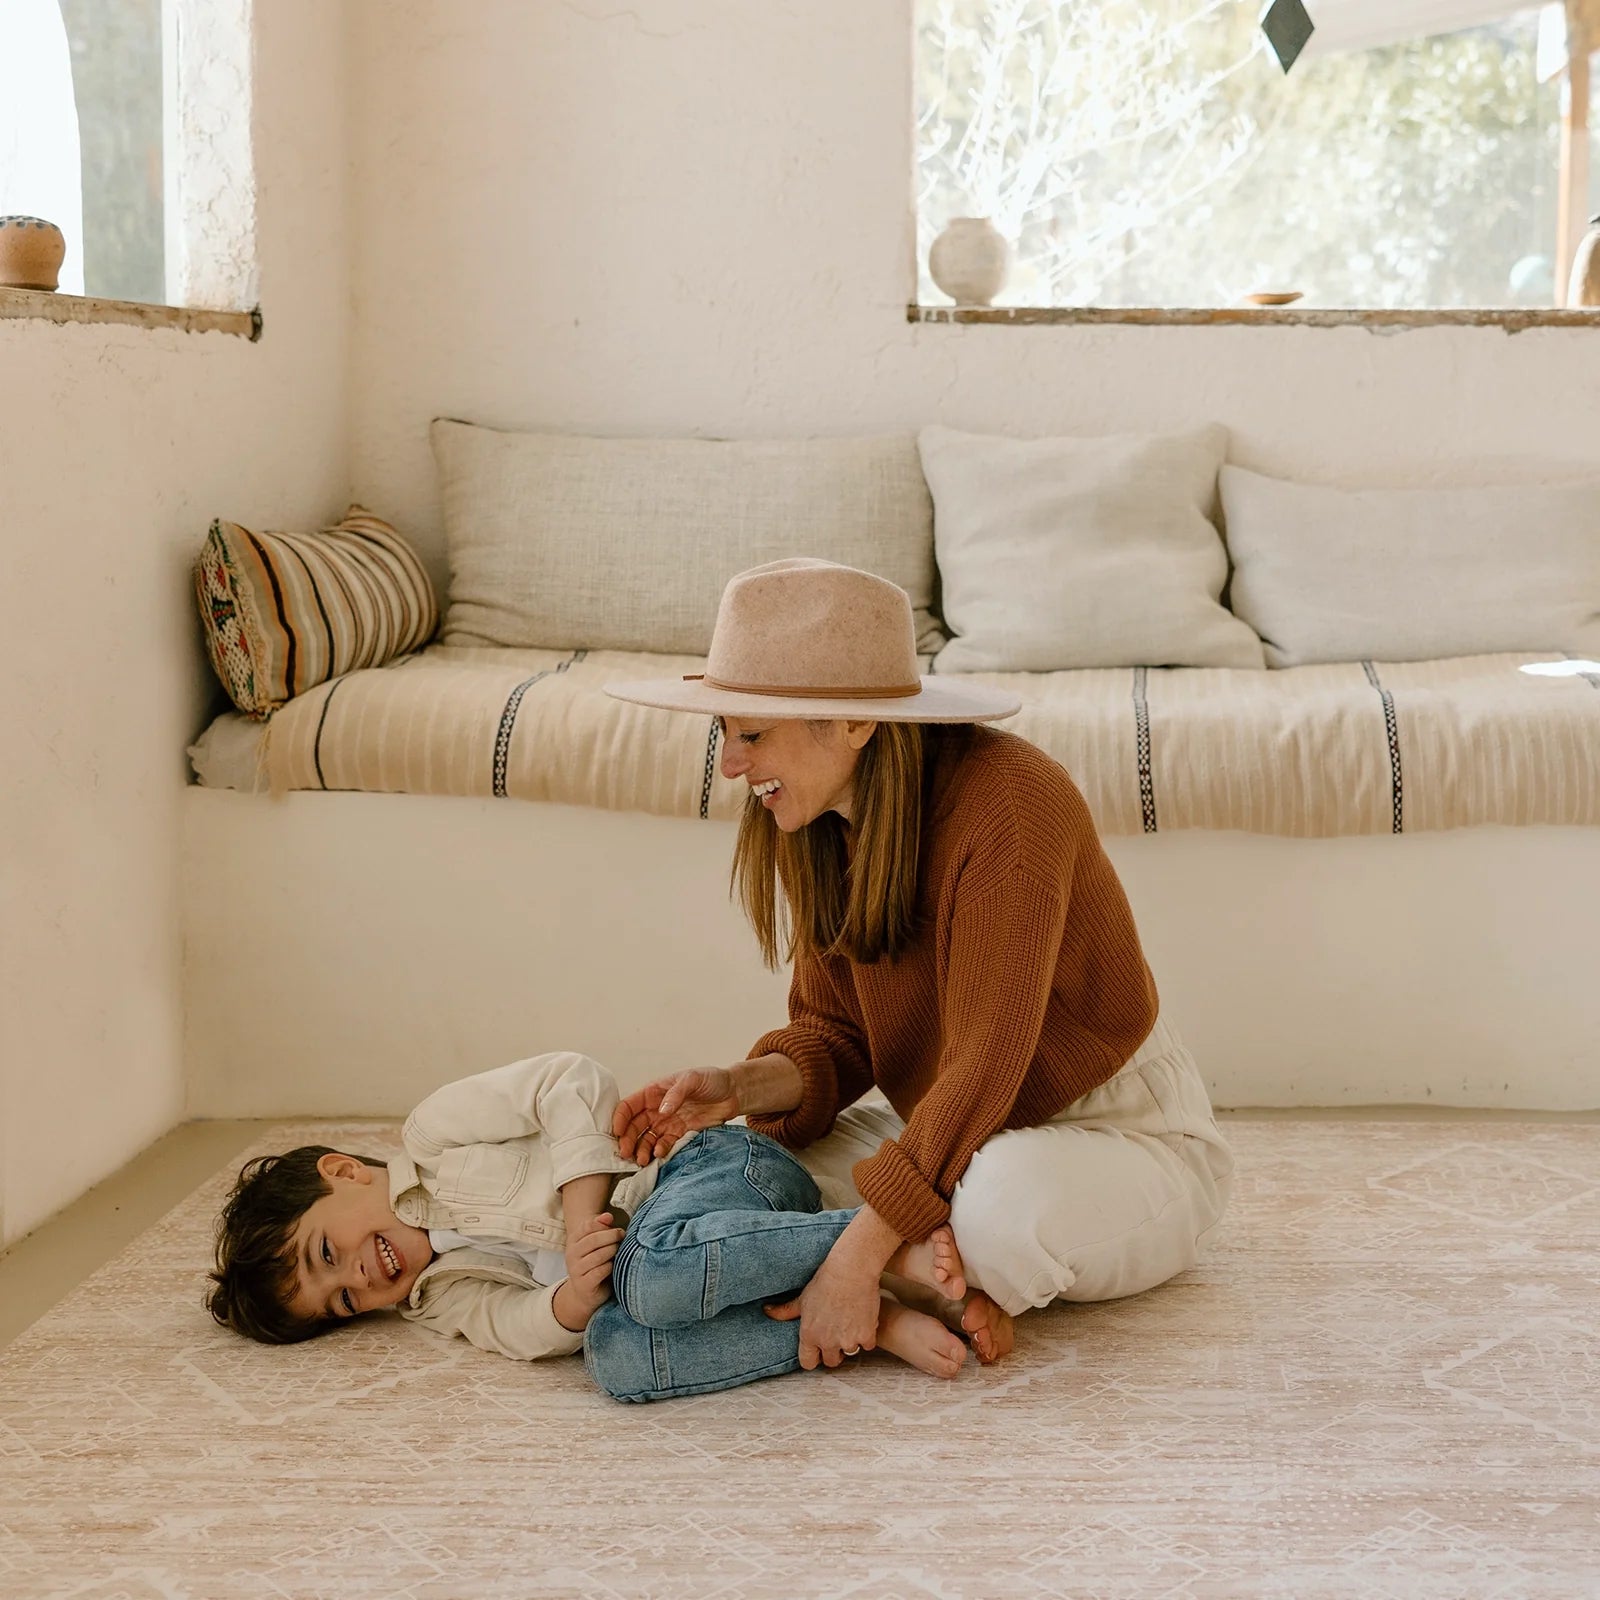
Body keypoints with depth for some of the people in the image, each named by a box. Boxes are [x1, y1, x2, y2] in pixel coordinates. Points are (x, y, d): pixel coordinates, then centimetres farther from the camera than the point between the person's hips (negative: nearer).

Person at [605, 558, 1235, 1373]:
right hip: (956, 1139, 7)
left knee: (1004, 1192, -40)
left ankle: (987, 1279, -6)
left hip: (1129, 1144, -7)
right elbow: (835, 1036, 3)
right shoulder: (819, 829, -4)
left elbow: (982, 1068, -31)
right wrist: (741, 1087, -19)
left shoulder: (1008, 800, -28)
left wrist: (856, 1258, -34)